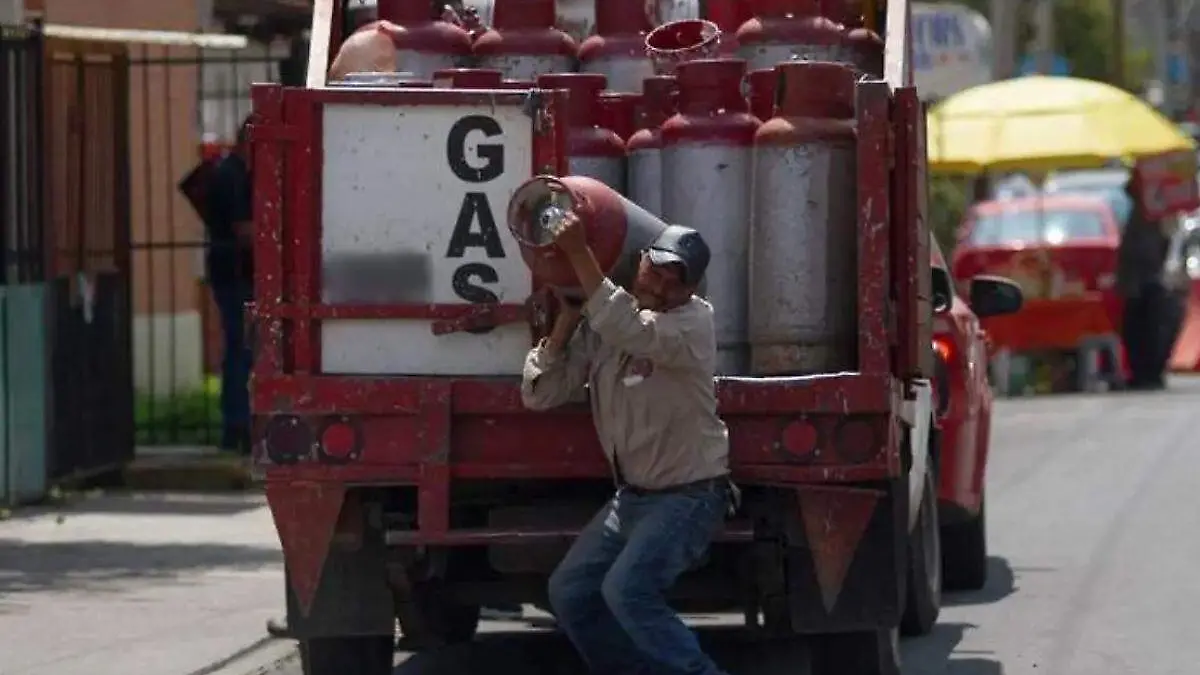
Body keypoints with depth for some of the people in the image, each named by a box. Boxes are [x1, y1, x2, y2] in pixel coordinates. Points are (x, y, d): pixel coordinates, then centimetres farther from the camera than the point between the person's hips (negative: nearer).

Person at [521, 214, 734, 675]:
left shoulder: (694, 321, -16)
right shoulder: (598, 325, 1)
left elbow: (632, 332, -37)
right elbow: (540, 395, -3)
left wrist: (578, 253, -38)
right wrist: (567, 317, -11)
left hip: (689, 495, -8)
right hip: (633, 496, 8)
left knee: (627, 589, -25)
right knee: (570, 591, 9)